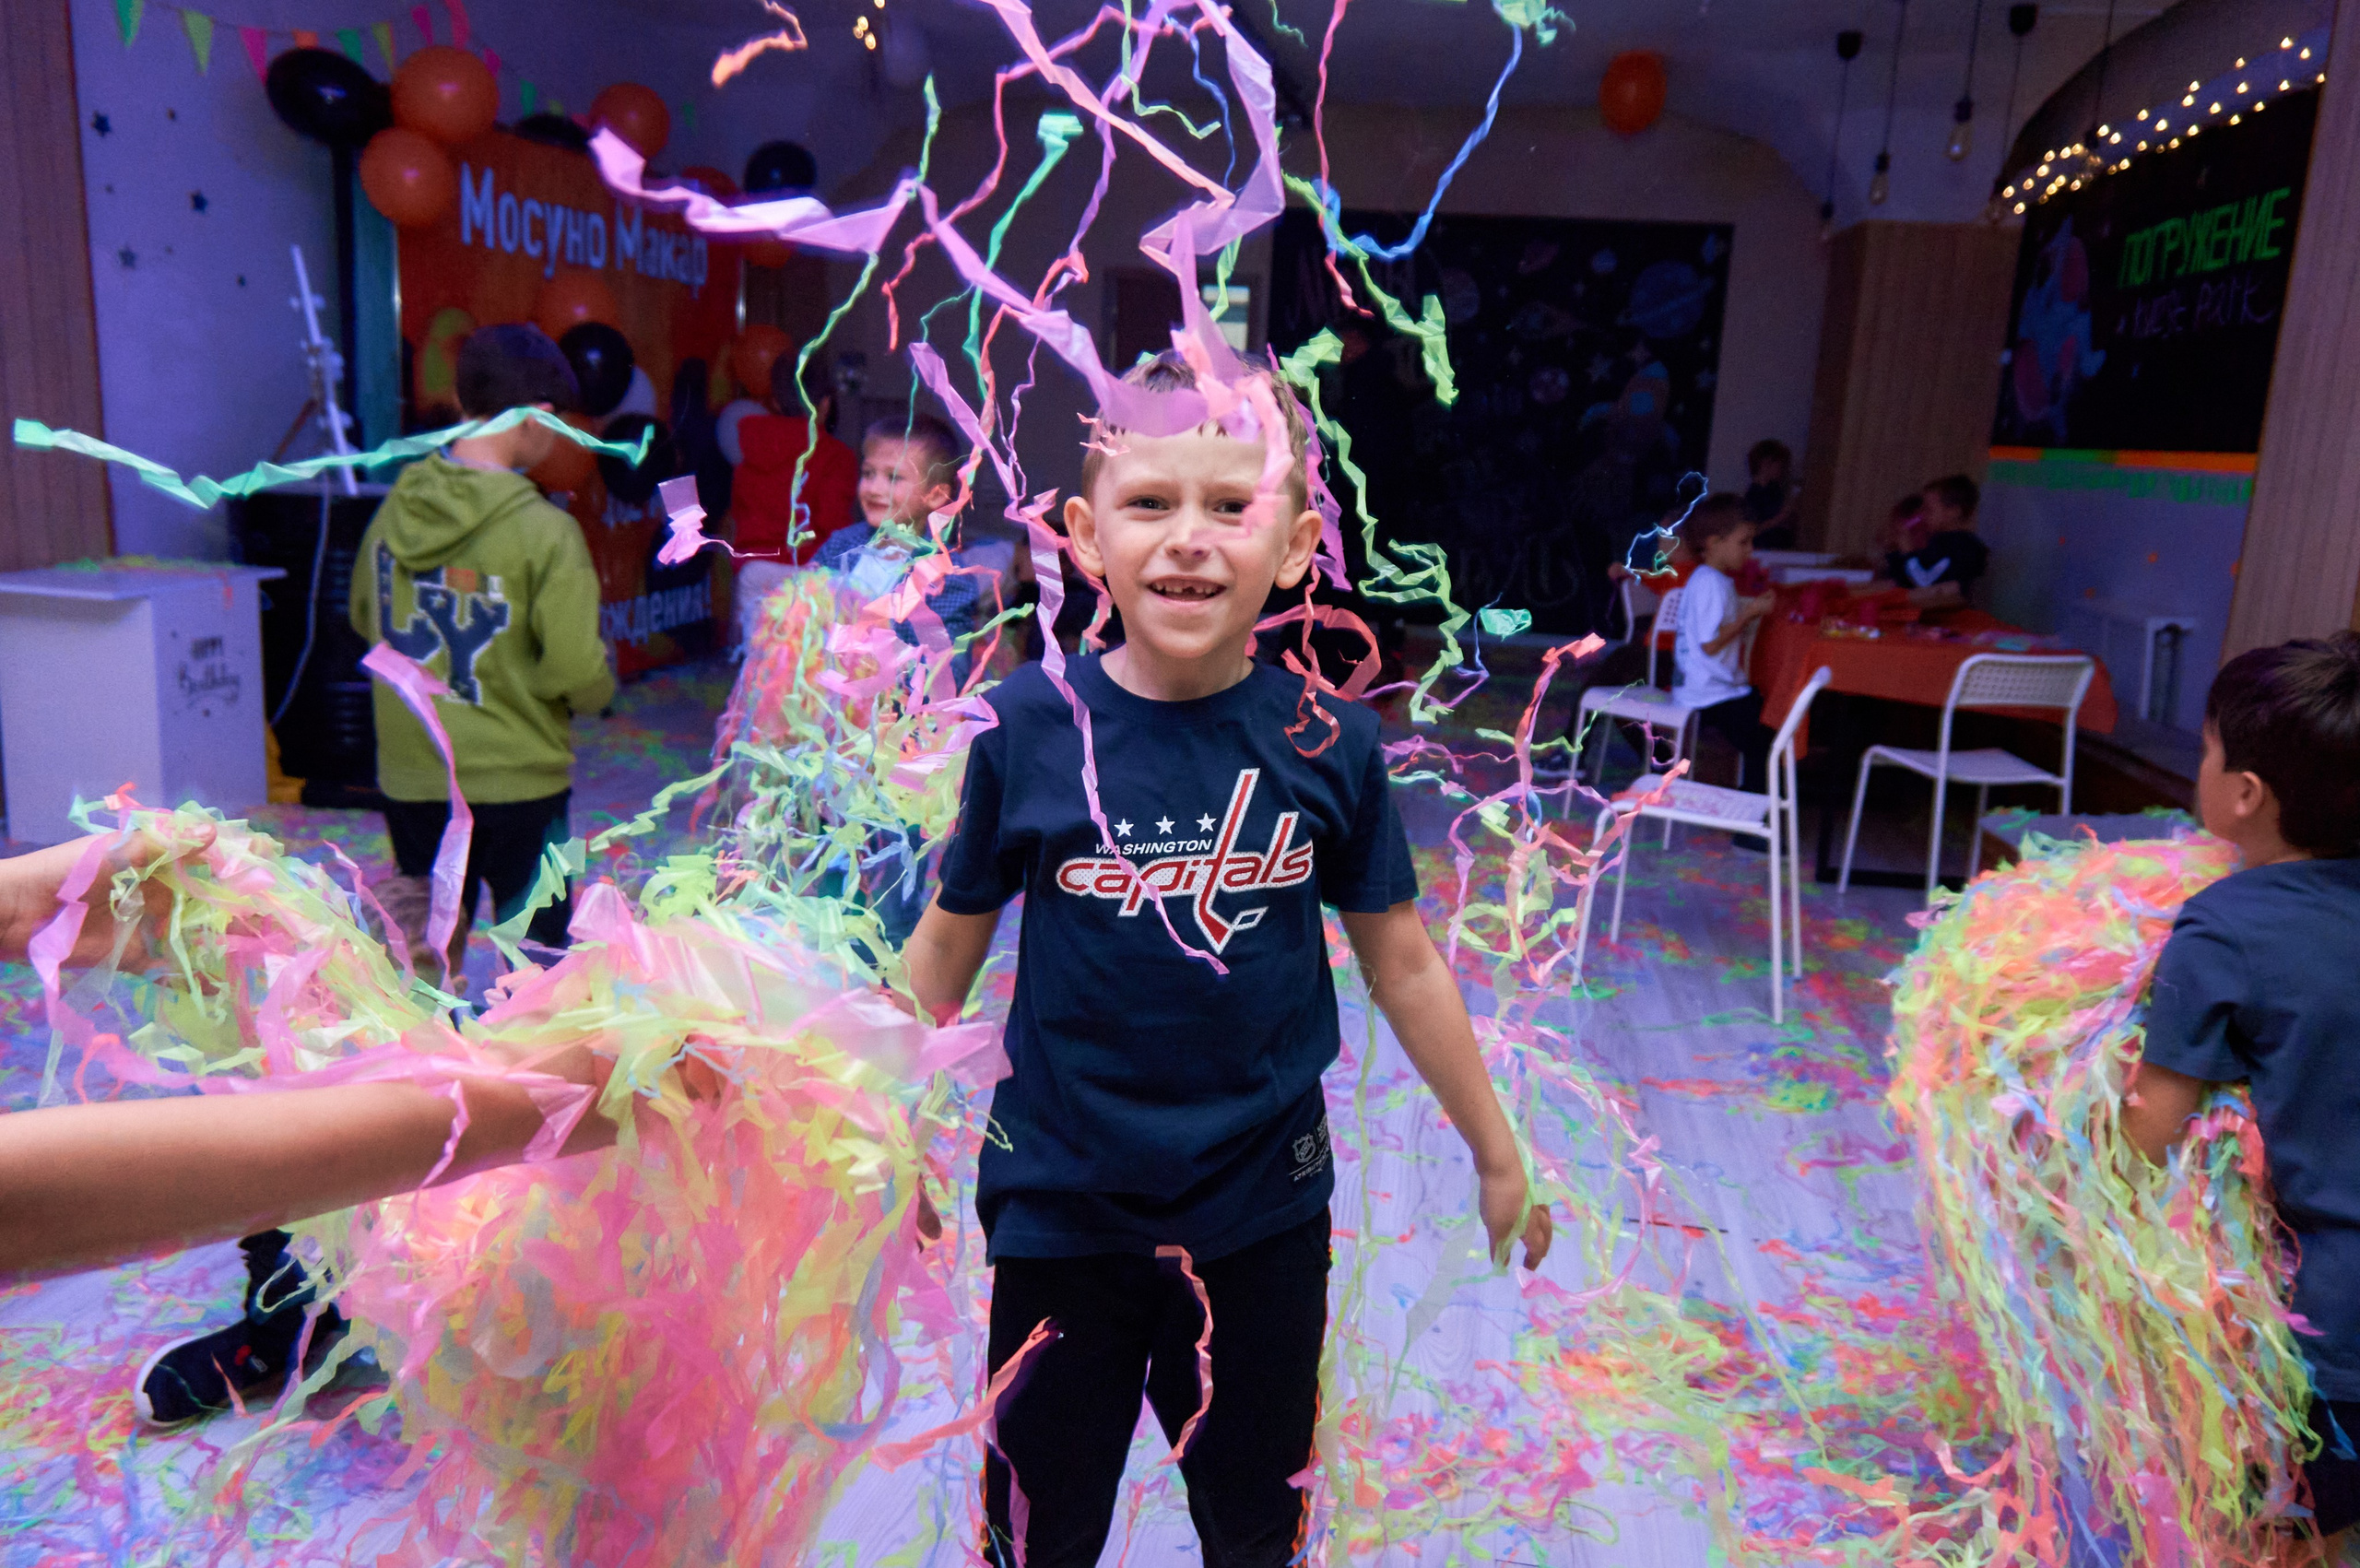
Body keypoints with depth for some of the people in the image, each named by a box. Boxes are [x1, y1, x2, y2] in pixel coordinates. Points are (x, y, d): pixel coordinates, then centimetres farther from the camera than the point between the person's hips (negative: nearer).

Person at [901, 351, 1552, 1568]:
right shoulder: (1028, 728, -13)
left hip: (1265, 1209, 1)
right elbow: (947, 949, 0)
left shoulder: (1329, 740, -11)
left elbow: (1402, 965, 1)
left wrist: (1496, 1154, 10)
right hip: (1060, 1206, -1)